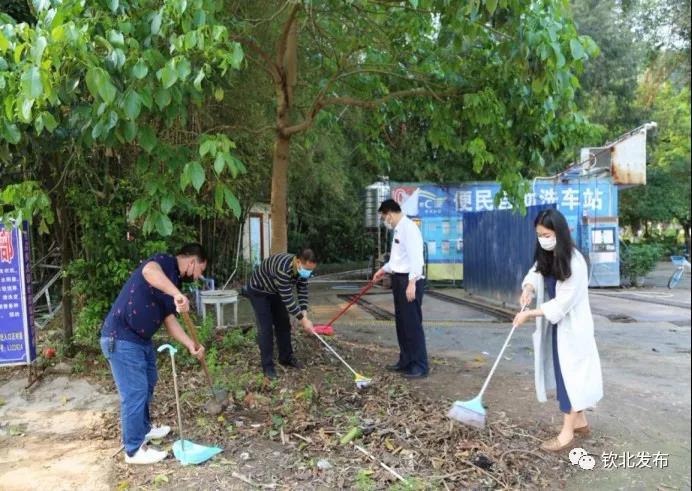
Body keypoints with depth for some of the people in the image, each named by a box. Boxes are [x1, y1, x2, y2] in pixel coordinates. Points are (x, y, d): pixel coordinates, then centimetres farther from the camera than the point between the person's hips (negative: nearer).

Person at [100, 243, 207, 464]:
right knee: (134, 392, -3)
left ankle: (143, 429, 44)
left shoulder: (174, 281, 13)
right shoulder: (164, 262, -13)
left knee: (147, 383, 24)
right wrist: (177, 294, -49)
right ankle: (134, 450, 11)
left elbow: (169, 319, 11)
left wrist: (190, 344, 1)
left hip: (142, 339, 10)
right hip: (121, 338, -10)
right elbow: (149, 270, -39)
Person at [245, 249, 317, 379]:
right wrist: (303, 320, -33)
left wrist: (304, 314, -19)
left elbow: (303, 291, -7)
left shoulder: (303, 268, -16)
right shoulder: (283, 268, -42)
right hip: (258, 292, -7)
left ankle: (286, 357, 24)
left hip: (275, 292, 8)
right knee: (265, 328, -10)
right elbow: (287, 298, -38)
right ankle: (267, 366, -2)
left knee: (284, 324, 9)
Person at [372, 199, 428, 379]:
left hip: (409, 280, -10)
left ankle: (420, 366, 4)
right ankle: (406, 361, 25)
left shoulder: (408, 227, -14)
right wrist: (384, 270, 31)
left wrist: (412, 282, -26)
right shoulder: (398, 229, 15)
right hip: (399, 279, 10)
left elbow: (415, 256, -22)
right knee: (401, 322, 15)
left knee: (413, 323, -5)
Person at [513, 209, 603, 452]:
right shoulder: (546, 257, 1)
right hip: (554, 323, 8)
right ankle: (580, 421, 31)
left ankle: (567, 432, 8)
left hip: (571, 326, -8)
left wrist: (529, 314, -22)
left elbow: (563, 302, -23)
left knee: (570, 374, -1)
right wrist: (528, 288, -18)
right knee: (563, 374, 15)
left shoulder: (574, 262, -23)